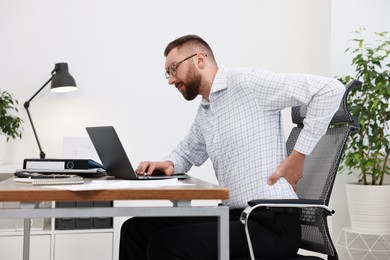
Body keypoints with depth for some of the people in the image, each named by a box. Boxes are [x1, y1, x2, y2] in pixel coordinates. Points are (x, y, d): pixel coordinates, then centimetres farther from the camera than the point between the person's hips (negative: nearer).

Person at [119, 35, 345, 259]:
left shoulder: (246, 81, -10)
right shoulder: (203, 114, 17)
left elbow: (330, 89, -15)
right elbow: (186, 153, 34)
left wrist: (298, 157, -15)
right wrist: (169, 164, 9)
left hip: (272, 222, -8)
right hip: (234, 216, 9)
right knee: (137, 229, 1)